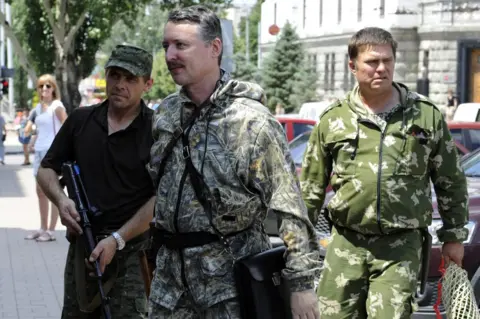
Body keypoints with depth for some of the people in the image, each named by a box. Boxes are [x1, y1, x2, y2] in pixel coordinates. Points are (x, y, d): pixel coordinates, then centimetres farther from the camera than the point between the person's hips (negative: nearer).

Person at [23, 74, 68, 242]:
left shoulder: (57, 107, -10)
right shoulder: (38, 107, 13)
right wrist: (32, 141, 10)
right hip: (39, 151, 8)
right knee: (40, 191, 11)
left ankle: (51, 230, -1)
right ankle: (43, 228, 19)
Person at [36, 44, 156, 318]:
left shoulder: (156, 129, -9)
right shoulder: (80, 120, 5)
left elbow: (160, 197, -12)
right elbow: (47, 169, 14)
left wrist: (117, 239, -18)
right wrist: (61, 199, -7)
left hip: (132, 249, -4)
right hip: (82, 244, 5)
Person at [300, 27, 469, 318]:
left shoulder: (427, 115, 4)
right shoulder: (333, 119, 6)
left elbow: (450, 181, 11)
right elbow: (312, 185, 11)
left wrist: (454, 235, 11)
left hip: (402, 246, -2)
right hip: (346, 244, 2)